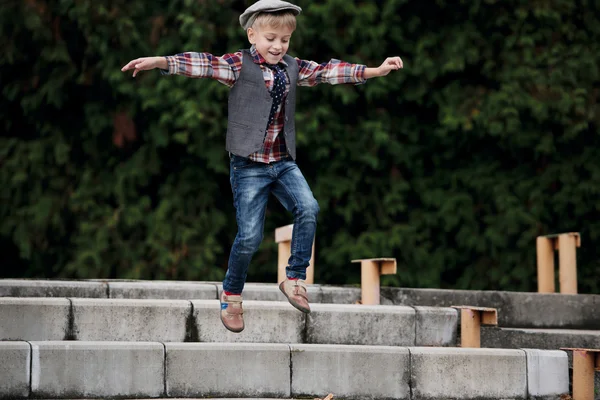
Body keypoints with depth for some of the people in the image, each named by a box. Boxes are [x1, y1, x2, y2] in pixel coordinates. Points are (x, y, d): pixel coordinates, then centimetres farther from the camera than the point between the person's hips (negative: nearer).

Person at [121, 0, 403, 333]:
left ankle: (295, 279, -5)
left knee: (308, 208, -19)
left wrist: (376, 70, 5)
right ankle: (231, 294, 18)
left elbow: (328, 71, 10)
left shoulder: (293, 68, 10)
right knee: (250, 236, -7)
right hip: (249, 165, -4)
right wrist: (159, 62, -33)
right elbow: (203, 64, -19)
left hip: (284, 162, 5)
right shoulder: (239, 65, -7)